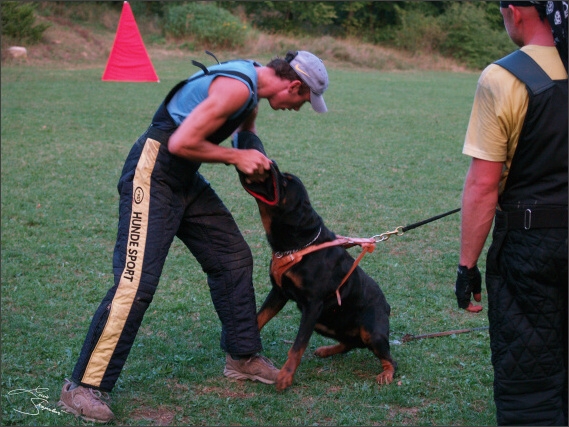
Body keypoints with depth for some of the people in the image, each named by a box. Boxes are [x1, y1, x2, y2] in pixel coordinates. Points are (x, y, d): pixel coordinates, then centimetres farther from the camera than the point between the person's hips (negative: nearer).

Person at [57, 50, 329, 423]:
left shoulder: (252, 88, 11)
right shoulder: (237, 87, -21)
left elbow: (244, 129, 30)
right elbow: (181, 143, -25)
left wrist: (256, 161, 9)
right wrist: (237, 157, -13)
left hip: (187, 182, 10)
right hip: (153, 176, -10)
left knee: (234, 259, 12)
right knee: (136, 281, -15)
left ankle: (243, 358, 26)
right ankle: (84, 387, -10)